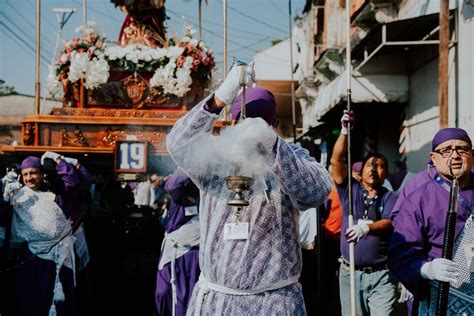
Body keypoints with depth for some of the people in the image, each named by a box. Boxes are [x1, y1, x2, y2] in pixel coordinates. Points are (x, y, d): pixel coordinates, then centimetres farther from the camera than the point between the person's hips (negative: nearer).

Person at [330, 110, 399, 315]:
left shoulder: (390, 198, 3)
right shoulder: (350, 190, 9)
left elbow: (389, 223, -15)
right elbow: (336, 161, -2)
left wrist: (366, 228, -35)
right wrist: (345, 130, -13)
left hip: (381, 274, -2)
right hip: (350, 272, 2)